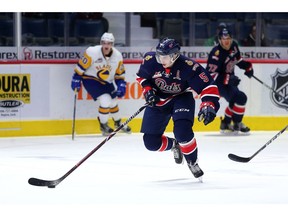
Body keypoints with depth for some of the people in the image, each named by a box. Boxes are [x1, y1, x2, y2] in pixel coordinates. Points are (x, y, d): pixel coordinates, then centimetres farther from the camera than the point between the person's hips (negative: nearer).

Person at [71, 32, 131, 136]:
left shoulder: (117, 56, -11)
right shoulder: (92, 52, -26)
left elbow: (120, 74, 3)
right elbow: (81, 66, -16)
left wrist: (121, 85, -4)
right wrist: (76, 79, -15)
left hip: (106, 81, 6)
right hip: (91, 79, -6)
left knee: (113, 102, 14)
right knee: (105, 100, -19)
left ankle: (118, 123, 42)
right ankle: (103, 125, 3)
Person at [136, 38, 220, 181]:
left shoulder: (188, 67, -30)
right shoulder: (150, 60, -20)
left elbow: (208, 87, -28)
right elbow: (141, 76, 3)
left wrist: (208, 105, -42)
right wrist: (147, 89, -12)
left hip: (181, 98, -3)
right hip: (158, 99, 3)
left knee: (182, 131, -30)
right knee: (151, 142, -2)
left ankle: (192, 162, -2)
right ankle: (173, 145, 33)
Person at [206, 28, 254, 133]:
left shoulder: (233, 46, -4)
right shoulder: (216, 53, -30)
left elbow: (237, 58, 19)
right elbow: (211, 74, -31)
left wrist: (247, 66, 7)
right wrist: (228, 79, -38)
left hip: (229, 79, 9)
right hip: (217, 83, -9)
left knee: (235, 101, 20)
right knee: (240, 97, -20)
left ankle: (225, 123, 33)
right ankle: (237, 124, -4)